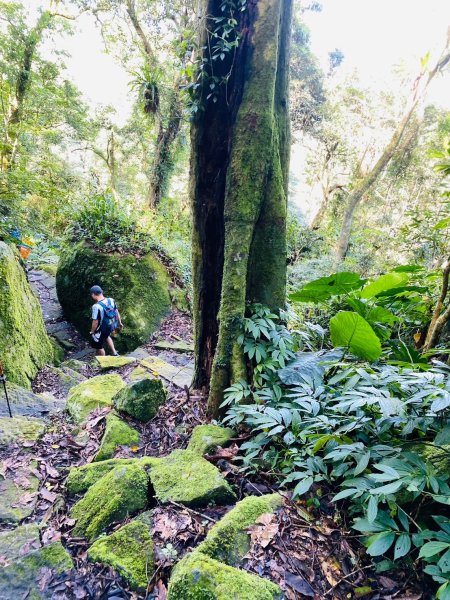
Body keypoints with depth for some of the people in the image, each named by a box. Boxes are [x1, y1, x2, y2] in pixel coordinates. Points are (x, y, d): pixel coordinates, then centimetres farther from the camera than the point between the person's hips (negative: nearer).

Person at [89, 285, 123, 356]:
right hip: (110, 326, 7)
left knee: (99, 347, 18)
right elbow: (117, 312, 0)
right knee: (106, 336, 38)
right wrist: (120, 323, 15)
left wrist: (92, 331, -8)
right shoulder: (111, 300, -12)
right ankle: (114, 353, 36)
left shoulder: (96, 306, -31)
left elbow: (95, 322, -25)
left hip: (101, 330, -6)